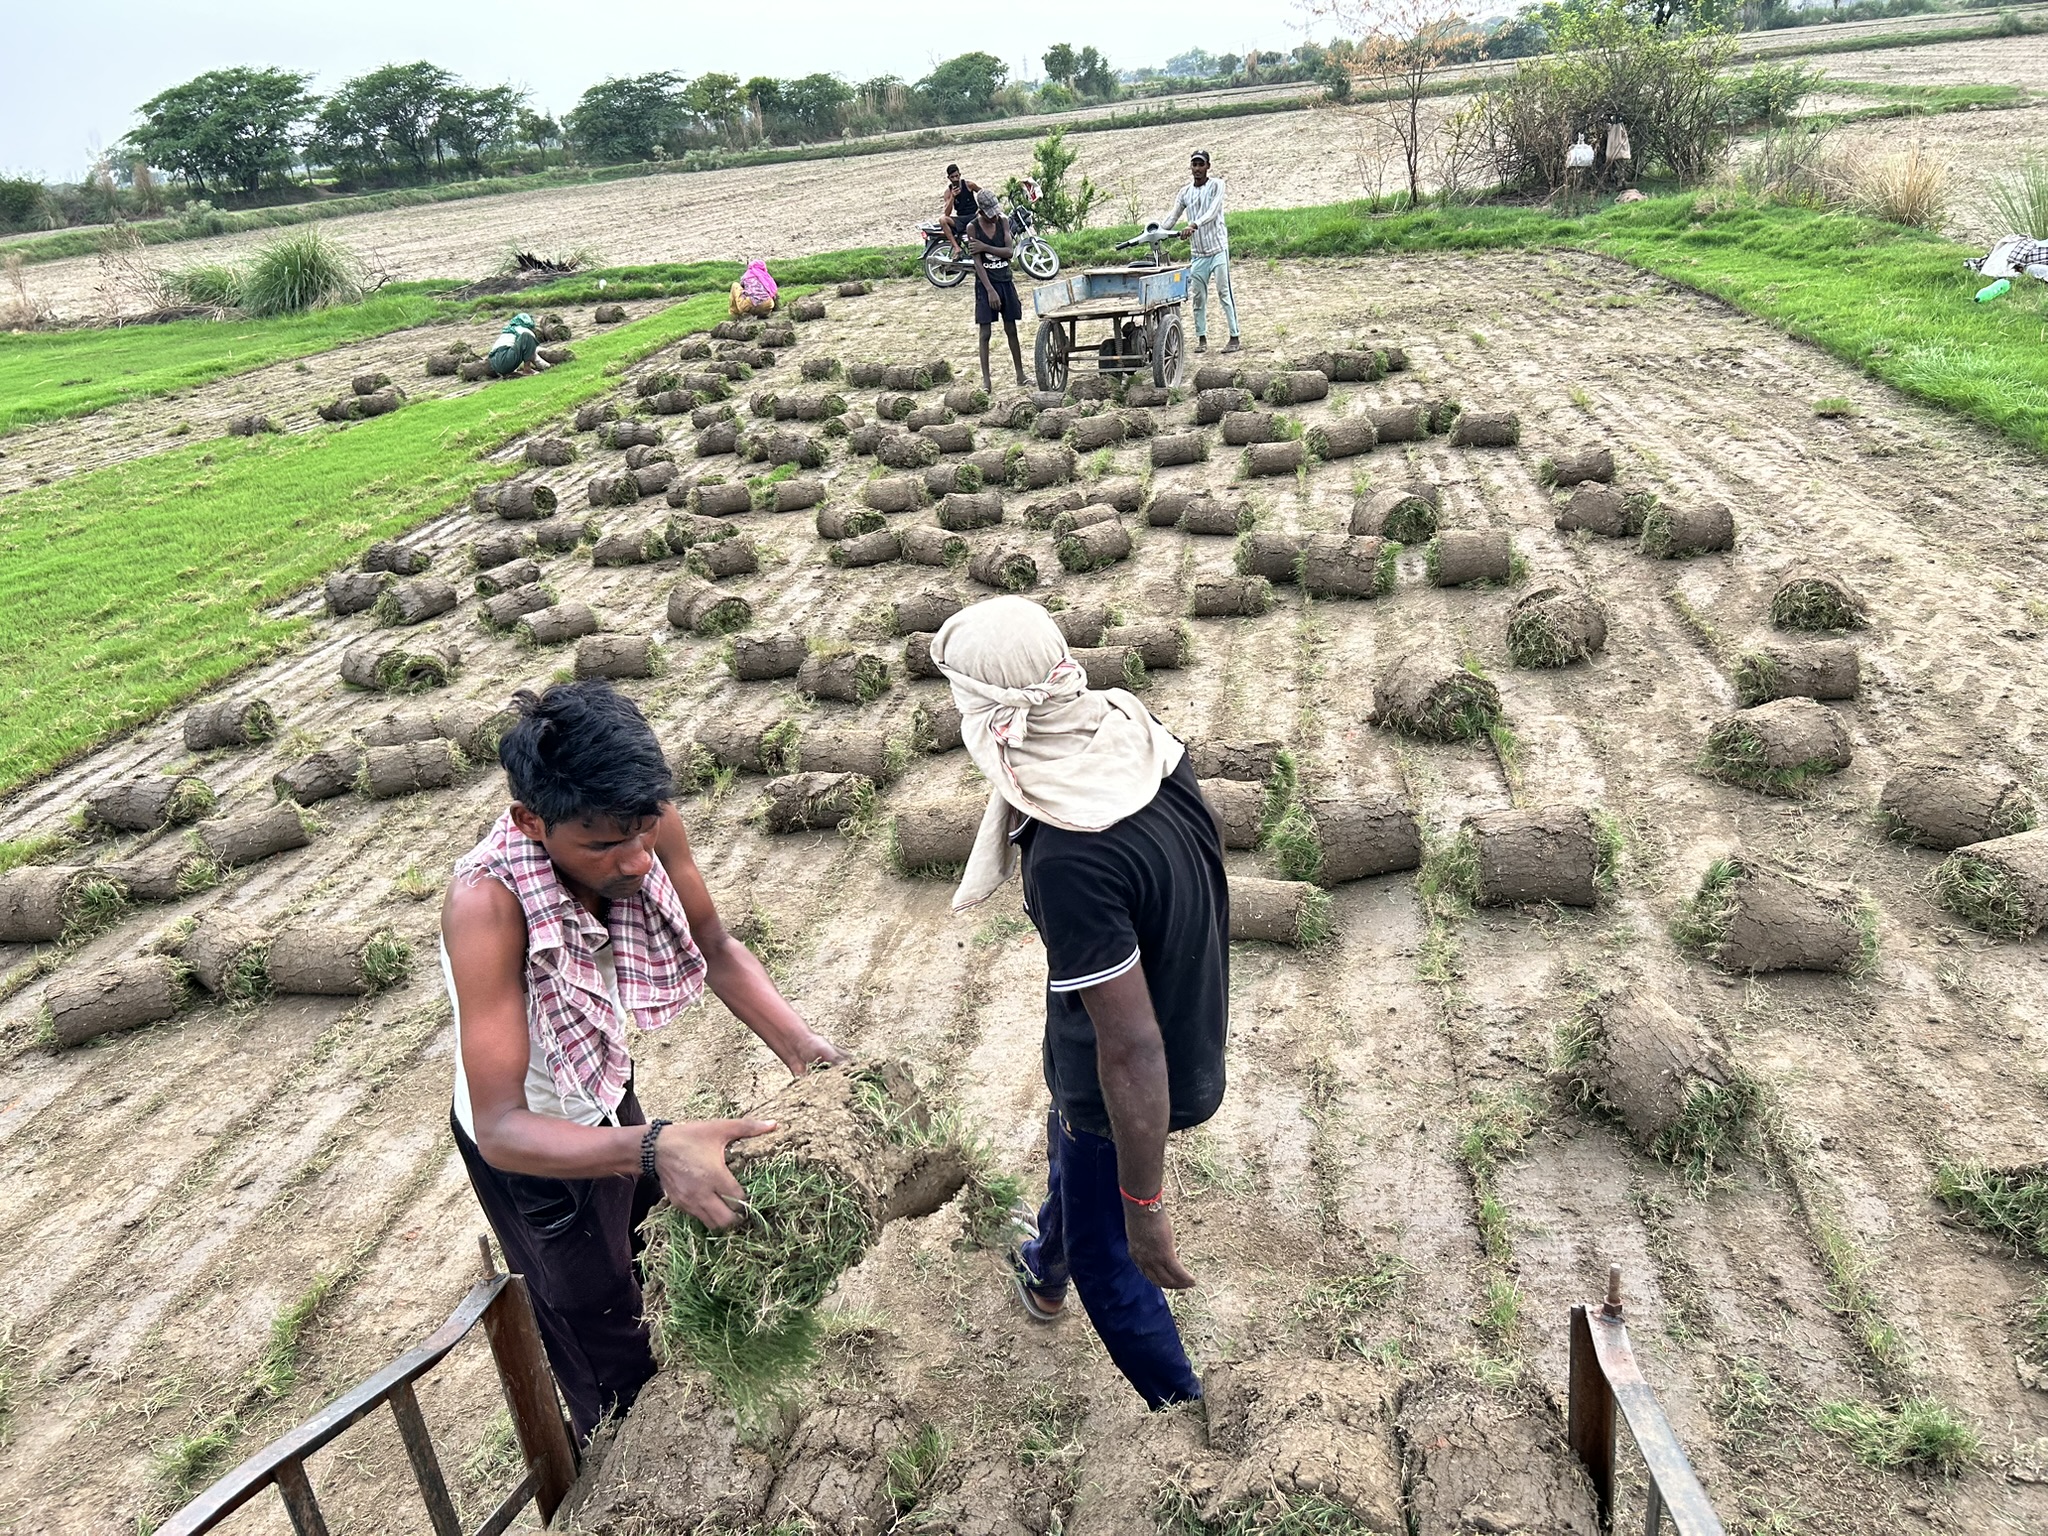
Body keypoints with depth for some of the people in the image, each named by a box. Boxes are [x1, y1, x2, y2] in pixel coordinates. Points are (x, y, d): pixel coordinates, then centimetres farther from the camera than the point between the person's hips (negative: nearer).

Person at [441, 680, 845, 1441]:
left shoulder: (646, 828, -27)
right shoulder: (486, 904, -41)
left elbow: (717, 950, -12)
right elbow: (501, 1128, -42)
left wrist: (802, 1048, -26)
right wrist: (655, 1149, -58)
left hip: (607, 1097, 6)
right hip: (525, 1143, -5)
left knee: (658, 1276, 30)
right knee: (612, 1360, 14)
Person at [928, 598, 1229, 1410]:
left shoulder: (1071, 862, -40)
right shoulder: (1145, 737, -15)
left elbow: (1132, 1050, -34)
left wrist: (1145, 1204, -23)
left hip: (1128, 1088, -8)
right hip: (1196, 1036, 8)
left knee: (1108, 1259, 20)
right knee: (1071, 1155, 36)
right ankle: (1044, 1269, 67)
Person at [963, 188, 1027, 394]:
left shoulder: (1003, 222, 2)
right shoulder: (973, 228, -8)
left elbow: (1010, 252, -7)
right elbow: (977, 262, -12)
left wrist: (985, 247, -17)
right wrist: (990, 290, -18)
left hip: (1005, 280, 3)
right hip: (985, 283, -3)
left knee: (1011, 330, 9)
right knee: (985, 332, -3)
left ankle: (1020, 373, 16)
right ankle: (985, 378, 0)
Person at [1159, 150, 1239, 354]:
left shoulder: (1216, 186, -3)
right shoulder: (1185, 192, 10)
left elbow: (1212, 212, -18)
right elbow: (1172, 217, 8)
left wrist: (1194, 225, -35)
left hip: (1218, 248, -4)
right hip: (1197, 253, 4)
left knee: (1224, 292, -6)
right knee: (1198, 296, 3)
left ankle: (1234, 337, -5)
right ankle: (1202, 338, 11)